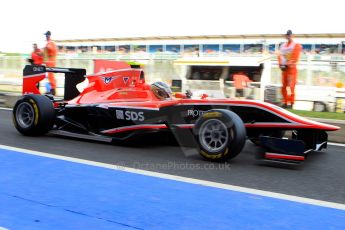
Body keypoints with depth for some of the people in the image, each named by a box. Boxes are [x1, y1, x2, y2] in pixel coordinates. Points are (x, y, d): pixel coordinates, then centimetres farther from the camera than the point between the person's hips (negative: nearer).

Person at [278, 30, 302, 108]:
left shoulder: (296, 45, -1)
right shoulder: (283, 45, 18)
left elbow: (295, 57, -10)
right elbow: (280, 55, 15)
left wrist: (289, 65, -16)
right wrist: (280, 65, 0)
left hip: (292, 68, -6)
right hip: (284, 68, 6)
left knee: (291, 85, -13)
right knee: (283, 86, 7)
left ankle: (290, 103, -13)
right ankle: (285, 102, 15)